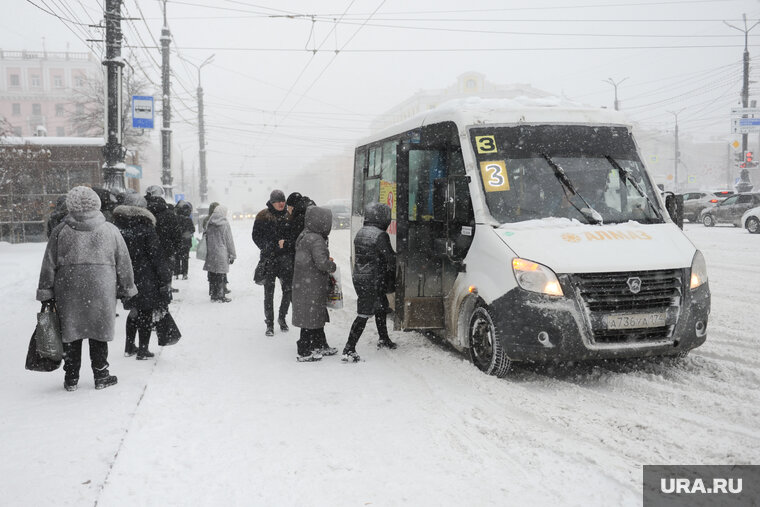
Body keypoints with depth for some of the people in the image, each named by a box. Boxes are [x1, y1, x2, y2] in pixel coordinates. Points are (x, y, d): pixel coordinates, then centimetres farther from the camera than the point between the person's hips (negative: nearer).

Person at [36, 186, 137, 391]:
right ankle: (101, 376, 17)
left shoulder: (60, 231, -1)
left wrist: (46, 293, 9)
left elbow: (49, 265, 2)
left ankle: (71, 378, 18)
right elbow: (124, 263, 5)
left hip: (68, 292, 0)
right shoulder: (110, 230, 0)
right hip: (101, 292, 0)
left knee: (70, 335, 10)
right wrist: (126, 289, 15)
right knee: (98, 335, 10)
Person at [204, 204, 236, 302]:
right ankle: (220, 296, 5)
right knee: (221, 276, 1)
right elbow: (229, 240, -7)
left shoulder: (209, 224, 3)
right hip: (221, 253, -5)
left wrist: (207, 252, 15)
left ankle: (213, 295, 17)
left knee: (212, 275, 10)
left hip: (211, 254, 5)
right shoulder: (225, 224, -10)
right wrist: (232, 255, -1)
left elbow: (206, 239, 8)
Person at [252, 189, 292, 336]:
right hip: (269, 258, -2)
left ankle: (282, 317, 22)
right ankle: (269, 323, 9)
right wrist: (267, 248, -10)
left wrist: (286, 243, -7)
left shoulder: (289, 216, 8)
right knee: (269, 292, 0)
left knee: (288, 289, 0)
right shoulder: (263, 216, 1)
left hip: (286, 258, 2)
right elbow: (255, 235, 2)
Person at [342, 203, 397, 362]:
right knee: (364, 314, -6)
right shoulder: (380, 235, -16)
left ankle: (383, 339, 38)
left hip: (358, 277, 9)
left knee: (382, 307, 24)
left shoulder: (360, 233, 11)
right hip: (372, 281, -9)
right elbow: (390, 259, -14)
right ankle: (349, 349, -9)